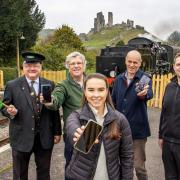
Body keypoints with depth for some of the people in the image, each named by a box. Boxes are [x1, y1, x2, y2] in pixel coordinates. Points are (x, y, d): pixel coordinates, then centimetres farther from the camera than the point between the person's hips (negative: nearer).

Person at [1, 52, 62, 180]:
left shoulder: (49, 84, 2)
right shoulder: (12, 85, -4)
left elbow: (55, 110, 4)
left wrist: (57, 132, 4)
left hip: (45, 137, 2)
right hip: (22, 137, -1)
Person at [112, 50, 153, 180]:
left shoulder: (145, 78, -9)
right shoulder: (119, 79, 4)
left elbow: (149, 94, -31)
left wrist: (143, 94, -53)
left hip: (137, 129, -4)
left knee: (139, 166, 3)